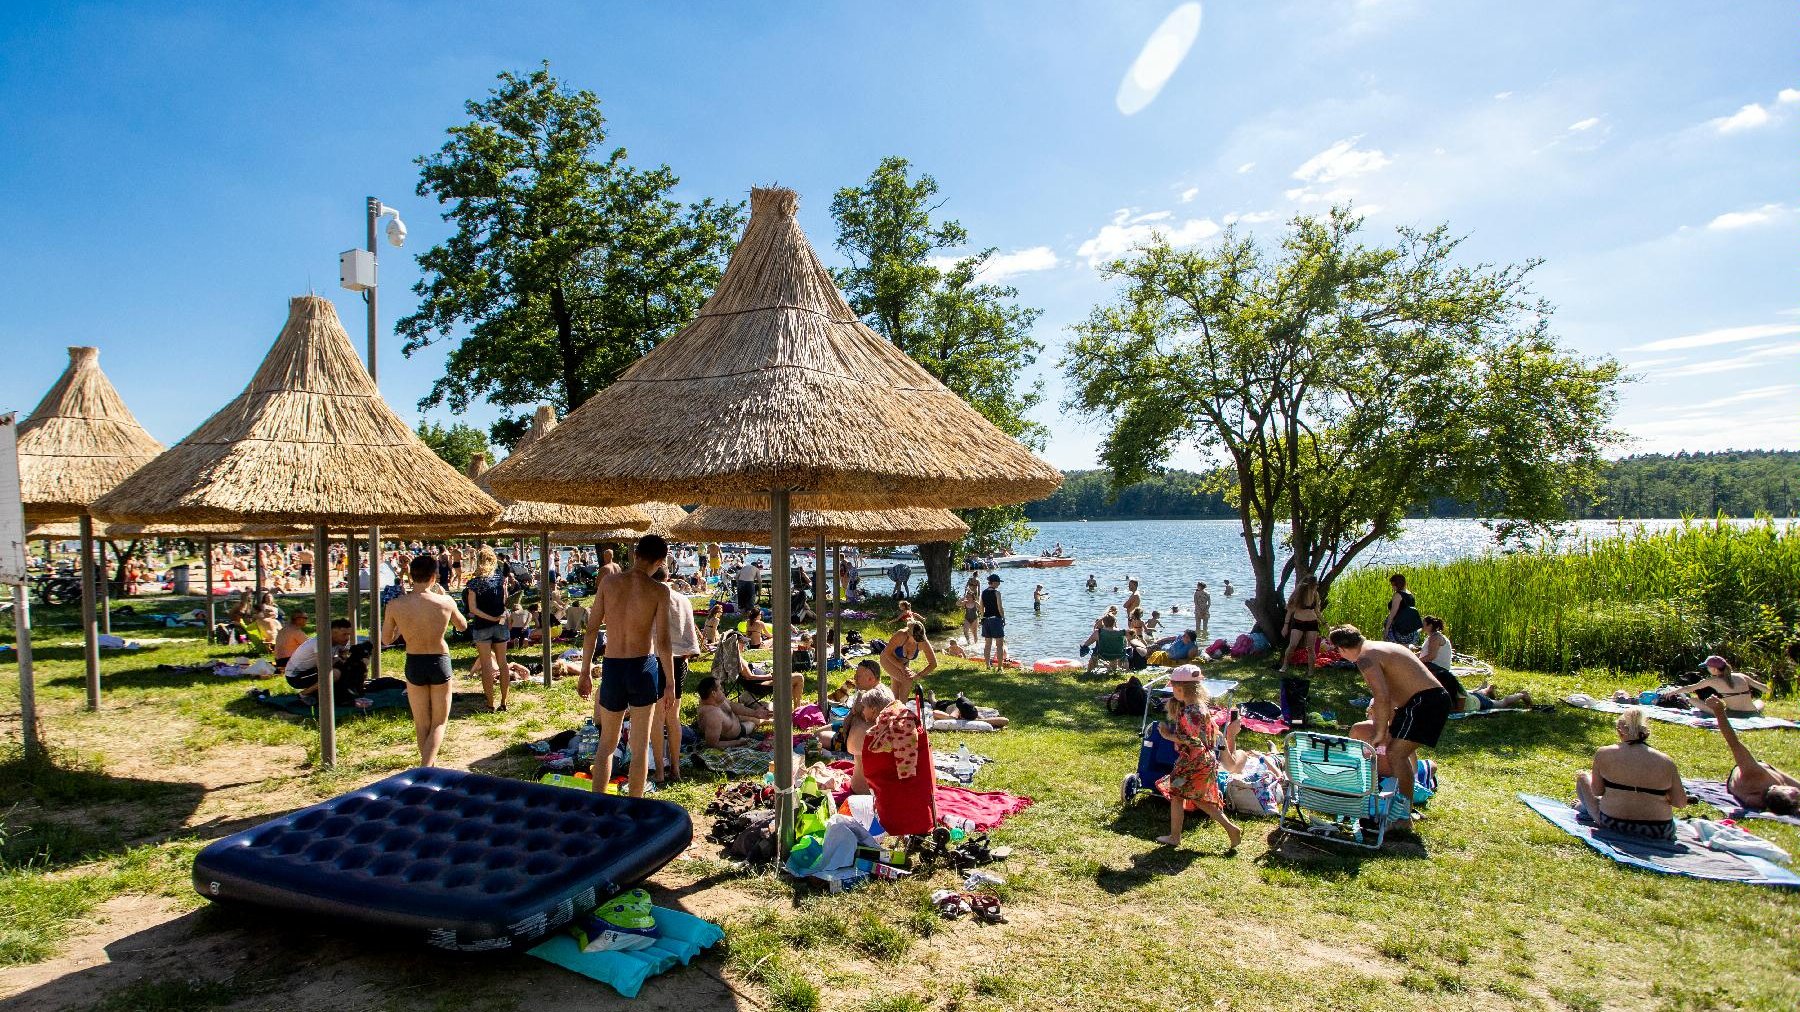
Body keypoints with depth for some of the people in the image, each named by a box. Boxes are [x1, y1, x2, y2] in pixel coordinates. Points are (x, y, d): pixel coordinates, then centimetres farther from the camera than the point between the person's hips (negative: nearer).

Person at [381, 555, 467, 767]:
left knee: (422, 724, 18)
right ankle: (426, 769, -9)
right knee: (439, 723, 10)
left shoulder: (395, 605, -13)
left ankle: (431, 765, 27)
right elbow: (463, 625, 7)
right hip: (440, 663, -1)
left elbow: (386, 640, 0)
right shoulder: (445, 602, -14)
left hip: (414, 664, 1)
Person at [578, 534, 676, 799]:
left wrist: (585, 671, 8)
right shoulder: (659, 591, -9)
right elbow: (662, 642, -9)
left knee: (606, 744, 17)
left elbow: (591, 629, -1)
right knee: (640, 747, 9)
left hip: (612, 668, 2)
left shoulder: (608, 581, -2)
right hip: (644, 668, -2)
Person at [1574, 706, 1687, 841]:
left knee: (1583, 776, 20)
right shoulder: (1666, 762, -5)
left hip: (1612, 823, -2)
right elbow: (1681, 803, 1)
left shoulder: (1604, 754, -9)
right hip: (1658, 831, 2)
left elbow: (1597, 791, -1)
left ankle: (1587, 806, 41)